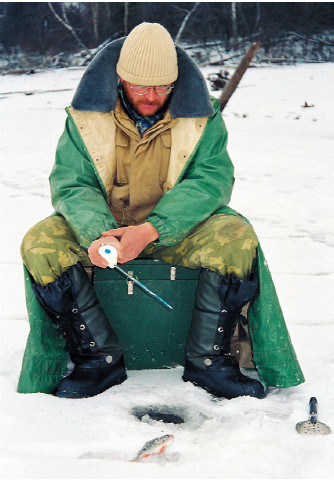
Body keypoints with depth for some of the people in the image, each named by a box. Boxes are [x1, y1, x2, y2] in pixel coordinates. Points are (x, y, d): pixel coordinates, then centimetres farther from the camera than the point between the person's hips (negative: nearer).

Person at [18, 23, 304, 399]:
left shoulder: (201, 116, -5)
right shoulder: (86, 116, -5)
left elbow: (212, 178, -15)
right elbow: (70, 182, -8)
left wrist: (152, 230, -31)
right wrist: (97, 234, -32)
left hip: (179, 227, -1)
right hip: (103, 225, 1)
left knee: (237, 239, -29)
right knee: (40, 245, -25)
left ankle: (208, 360, -12)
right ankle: (100, 358, -10)